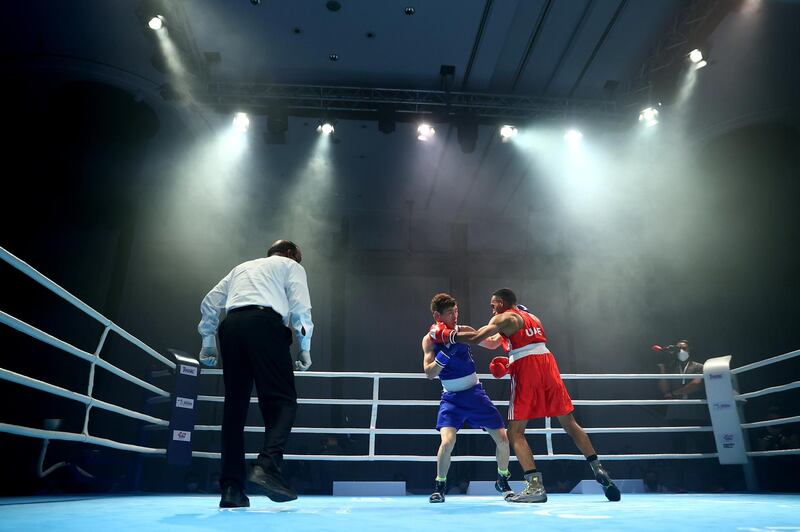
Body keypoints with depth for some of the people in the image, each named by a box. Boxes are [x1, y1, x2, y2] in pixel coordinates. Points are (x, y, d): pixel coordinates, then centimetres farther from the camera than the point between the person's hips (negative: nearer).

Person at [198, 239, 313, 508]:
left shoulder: (242, 267, 34)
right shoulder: (291, 265, 21)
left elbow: (209, 302, 26)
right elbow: (300, 307, 5)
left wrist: (208, 341, 31)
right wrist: (305, 348, 9)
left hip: (231, 326, 5)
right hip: (266, 324, -5)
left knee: (235, 405, 5)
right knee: (282, 401, -5)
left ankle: (231, 488, 0)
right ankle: (267, 465, -27)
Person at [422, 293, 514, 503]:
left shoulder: (463, 331, -4)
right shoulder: (430, 340, -10)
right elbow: (429, 373, -19)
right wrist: (447, 351, -31)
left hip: (475, 393, 3)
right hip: (452, 398, -3)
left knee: (503, 439, 2)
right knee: (447, 441, -23)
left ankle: (503, 481, 29)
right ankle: (440, 486, 3)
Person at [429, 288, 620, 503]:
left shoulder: (504, 318, 3)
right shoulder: (532, 318, 27)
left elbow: (476, 338, -7)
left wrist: (446, 334, 1)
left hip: (526, 371, -7)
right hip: (548, 364, 7)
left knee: (515, 432, 0)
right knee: (570, 423, 15)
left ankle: (535, 486, -8)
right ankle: (598, 469, 12)